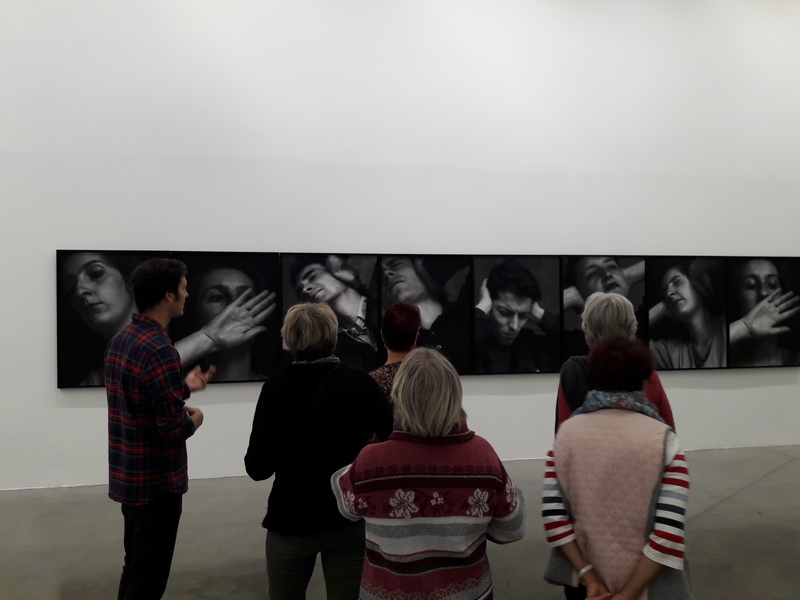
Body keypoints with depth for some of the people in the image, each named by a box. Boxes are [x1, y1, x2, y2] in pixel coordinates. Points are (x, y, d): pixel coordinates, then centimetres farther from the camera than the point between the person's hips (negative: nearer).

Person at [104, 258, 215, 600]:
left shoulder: (120, 340, 4)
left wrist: (184, 387, 17)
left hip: (128, 477, 9)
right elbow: (174, 429, -26)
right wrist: (193, 420, -6)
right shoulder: (160, 351, -24)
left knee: (135, 568, 22)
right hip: (156, 483, -9)